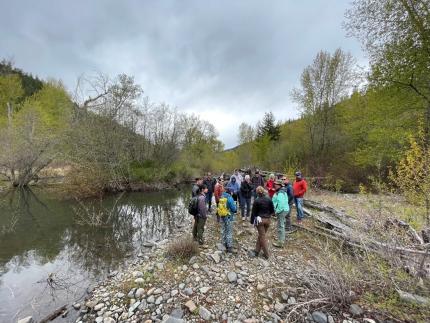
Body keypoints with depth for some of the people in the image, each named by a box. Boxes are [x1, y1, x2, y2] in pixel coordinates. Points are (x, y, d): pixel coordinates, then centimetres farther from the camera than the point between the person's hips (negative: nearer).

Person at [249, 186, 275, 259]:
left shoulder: (256, 201, -13)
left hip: (260, 220, -4)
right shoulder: (269, 199, -3)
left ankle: (266, 254, 16)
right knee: (261, 235, 16)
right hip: (268, 220, 4)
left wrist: (252, 221, 2)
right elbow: (272, 211, 4)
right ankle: (256, 251, 25)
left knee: (262, 237, 8)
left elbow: (254, 212, -8)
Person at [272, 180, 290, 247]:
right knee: (282, 225, 23)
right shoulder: (282, 191, 11)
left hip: (281, 211, -11)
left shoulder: (280, 193, -23)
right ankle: (282, 239, 40)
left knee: (280, 226, -2)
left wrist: (277, 211, -19)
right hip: (284, 210, 11)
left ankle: (280, 242, 8)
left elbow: (280, 204, -30)